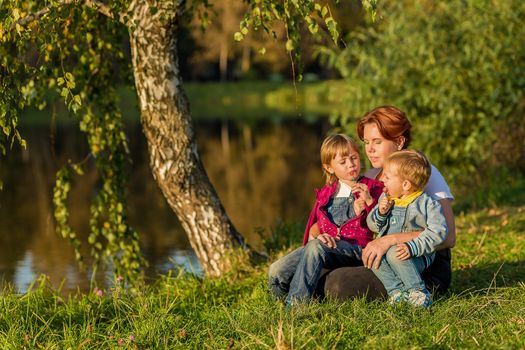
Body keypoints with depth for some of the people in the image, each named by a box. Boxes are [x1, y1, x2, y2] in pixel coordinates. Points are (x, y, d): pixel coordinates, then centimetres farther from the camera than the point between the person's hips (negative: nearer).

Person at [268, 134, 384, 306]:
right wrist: (316, 235, -8)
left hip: (355, 248, -5)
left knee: (316, 246, -37)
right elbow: (315, 224, 16)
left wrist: (369, 200, -13)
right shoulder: (325, 193, 23)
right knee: (276, 272, -18)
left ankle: (294, 303, -34)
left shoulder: (372, 188, 11)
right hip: (326, 244, 5)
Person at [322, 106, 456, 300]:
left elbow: (447, 236, -21)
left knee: (338, 283, -27)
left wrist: (390, 240, -30)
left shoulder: (425, 174, -7)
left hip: (426, 268, -6)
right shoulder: (370, 177, 13)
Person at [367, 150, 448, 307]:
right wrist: (380, 213, -9)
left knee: (394, 254, -35)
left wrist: (412, 247, -29)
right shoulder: (386, 199, 10)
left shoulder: (427, 204, -9)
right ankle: (397, 290, -20)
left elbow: (437, 232, -18)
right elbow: (372, 225, 14)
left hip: (417, 257, -6)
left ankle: (417, 291, -22)